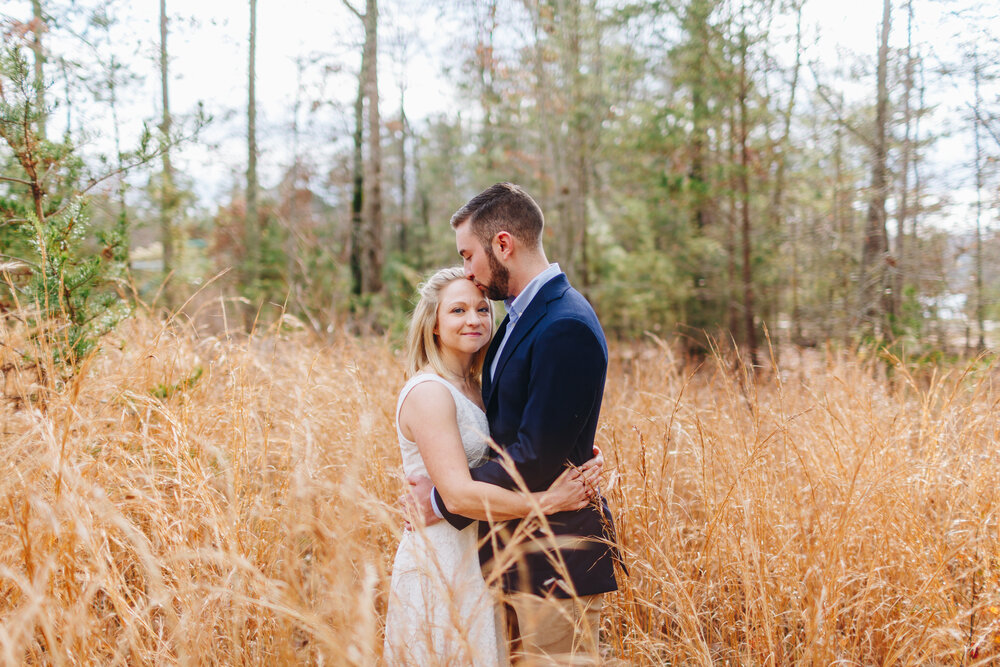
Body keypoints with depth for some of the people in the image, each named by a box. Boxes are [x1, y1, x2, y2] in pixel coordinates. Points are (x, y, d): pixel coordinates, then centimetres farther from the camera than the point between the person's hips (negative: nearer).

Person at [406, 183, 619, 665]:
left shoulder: (565, 328, -21)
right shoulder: (521, 316, 11)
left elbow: (538, 456, -23)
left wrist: (444, 500, -13)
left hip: (555, 557, -9)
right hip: (516, 550, 9)